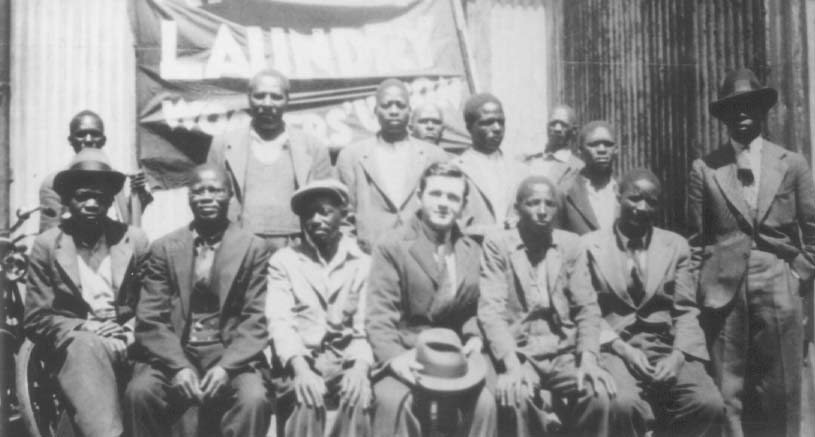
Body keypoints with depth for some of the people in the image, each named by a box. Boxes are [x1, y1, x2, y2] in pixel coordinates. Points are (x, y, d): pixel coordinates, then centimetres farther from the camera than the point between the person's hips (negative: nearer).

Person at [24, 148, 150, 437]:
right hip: (75, 344, -1)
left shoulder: (134, 240, 9)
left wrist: (130, 334, -9)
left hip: (126, 344, 1)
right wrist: (83, 328, -11)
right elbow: (36, 320, 4)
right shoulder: (46, 246, 5)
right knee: (86, 345, -37)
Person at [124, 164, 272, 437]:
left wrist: (226, 367, -17)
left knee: (253, 399, -30)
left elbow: (256, 320, -2)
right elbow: (150, 319, 1)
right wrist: (178, 366, -15)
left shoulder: (254, 248, 4)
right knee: (139, 392, -27)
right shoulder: (164, 248, 8)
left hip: (231, 356, -1)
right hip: (173, 355, 1)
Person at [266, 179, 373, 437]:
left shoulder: (363, 264, 12)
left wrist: (361, 366, -17)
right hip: (301, 363, -1)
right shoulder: (283, 261, 11)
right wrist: (299, 366, -21)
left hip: (348, 363, 1)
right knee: (306, 400, -33)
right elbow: (279, 321, -2)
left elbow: (368, 324, 4)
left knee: (358, 398, -31)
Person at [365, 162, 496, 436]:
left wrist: (474, 337, -4)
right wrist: (393, 358, -25)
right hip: (404, 356, -3)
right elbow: (379, 315, -8)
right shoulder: (391, 246, -2)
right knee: (395, 401, -33)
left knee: (484, 402, -24)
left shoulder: (472, 251, 13)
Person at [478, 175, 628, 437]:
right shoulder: (497, 244, 1)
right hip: (518, 352, -2)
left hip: (565, 351, 3)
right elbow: (491, 310, -9)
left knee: (600, 394, -25)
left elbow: (587, 307, 5)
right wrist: (512, 364, -23)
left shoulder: (571, 245, 10)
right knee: (516, 397, -34)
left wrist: (588, 357, -13)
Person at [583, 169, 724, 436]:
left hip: (666, 349, 3)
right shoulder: (590, 245, 4)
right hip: (615, 349, -3)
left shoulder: (676, 246, 13)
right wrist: (622, 348, -13)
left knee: (710, 405, -23)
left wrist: (678, 354, -10)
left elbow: (686, 311, 8)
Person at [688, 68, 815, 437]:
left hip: (778, 288, 1)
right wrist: (701, 283, 4)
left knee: (780, 393, 5)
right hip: (723, 290, 0)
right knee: (729, 392, 3)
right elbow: (697, 237, 8)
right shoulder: (704, 168, 5)